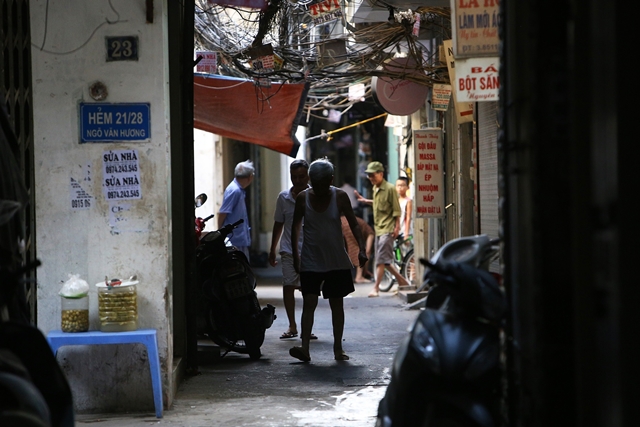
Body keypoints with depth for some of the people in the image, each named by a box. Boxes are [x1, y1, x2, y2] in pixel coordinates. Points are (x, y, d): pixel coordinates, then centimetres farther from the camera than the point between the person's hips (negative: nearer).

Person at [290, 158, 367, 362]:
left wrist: (361, 249, -16)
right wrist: (295, 255, 1)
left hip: (337, 261, 0)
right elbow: (295, 226, 5)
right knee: (309, 302, -10)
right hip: (311, 260, 0)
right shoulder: (303, 198, -3)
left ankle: (338, 348, 13)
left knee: (337, 304, 6)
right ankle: (305, 348, -17)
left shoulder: (340, 197, -5)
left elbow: (353, 224, -3)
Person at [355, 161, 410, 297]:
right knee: (385, 260, 11)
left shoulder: (390, 188, -12)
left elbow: (396, 209, -12)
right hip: (378, 228, 9)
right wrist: (366, 201, 19)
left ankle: (376, 288, -12)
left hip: (387, 229, -9)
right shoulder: (375, 189, 11)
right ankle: (402, 281, 23)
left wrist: (397, 226, -15)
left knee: (381, 259, -12)